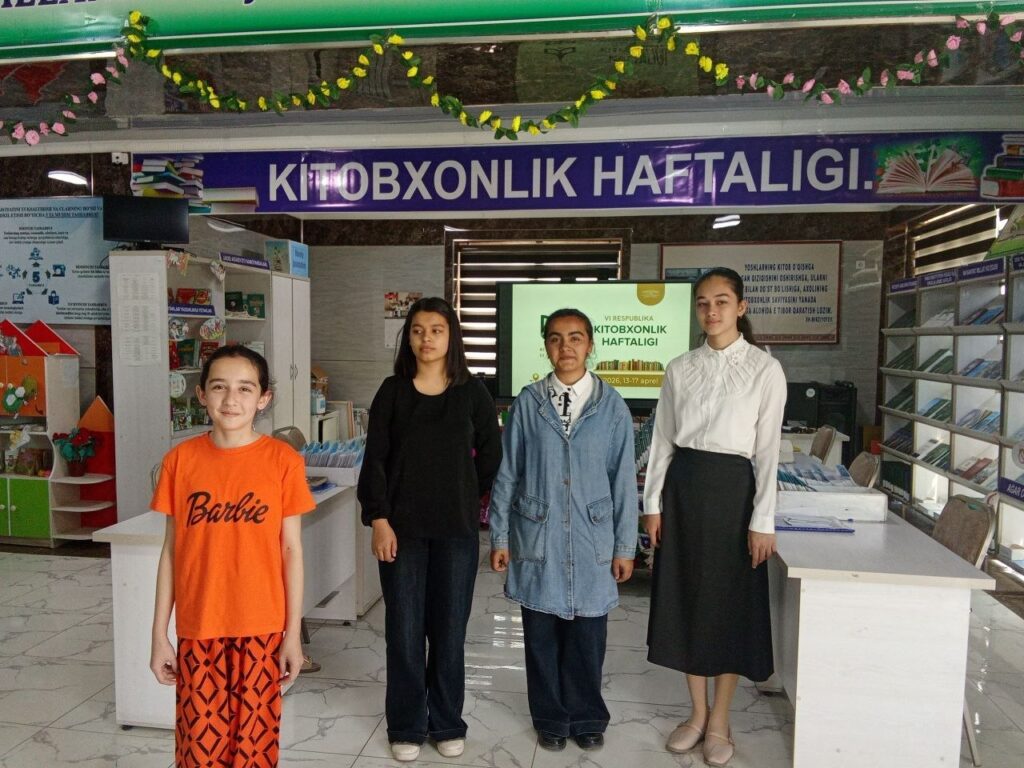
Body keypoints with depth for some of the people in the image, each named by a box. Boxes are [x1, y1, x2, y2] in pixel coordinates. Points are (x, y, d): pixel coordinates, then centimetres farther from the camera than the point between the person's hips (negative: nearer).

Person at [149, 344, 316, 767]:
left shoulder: (282, 460, -8)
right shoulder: (180, 459, -3)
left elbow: (291, 550, -4)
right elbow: (171, 550, 2)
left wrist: (293, 633, -3)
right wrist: (159, 634, 3)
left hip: (260, 628, -1)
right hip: (197, 628, 2)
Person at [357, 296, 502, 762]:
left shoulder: (472, 393, 1)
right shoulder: (392, 392, 0)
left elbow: (490, 456, 10)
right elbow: (375, 461, -2)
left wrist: (461, 497, 9)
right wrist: (379, 520, -9)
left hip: (457, 529, 0)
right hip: (402, 527, 0)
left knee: (449, 628, 9)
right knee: (404, 629, 6)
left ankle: (447, 724, 27)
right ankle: (406, 727, 24)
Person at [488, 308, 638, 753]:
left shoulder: (612, 406, -2)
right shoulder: (528, 403, -2)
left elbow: (623, 478, 0)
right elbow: (506, 474, 2)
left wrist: (625, 546, 1)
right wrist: (499, 537, 2)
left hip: (592, 541, 0)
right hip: (537, 538, 0)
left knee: (588, 635, 11)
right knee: (542, 635, 11)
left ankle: (587, 719, 33)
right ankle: (550, 719, 32)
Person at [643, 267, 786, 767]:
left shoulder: (765, 369, -4)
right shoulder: (680, 368, 5)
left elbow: (768, 448, -6)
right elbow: (662, 439, 6)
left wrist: (763, 521, -9)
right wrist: (652, 503, 2)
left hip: (732, 486, -3)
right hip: (682, 486, 3)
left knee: (730, 600, 6)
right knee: (685, 596, 10)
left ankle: (719, 722, 24)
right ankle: (697, 713, 28)